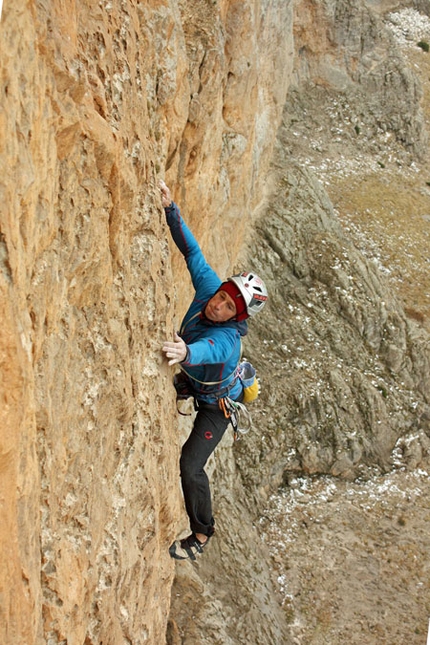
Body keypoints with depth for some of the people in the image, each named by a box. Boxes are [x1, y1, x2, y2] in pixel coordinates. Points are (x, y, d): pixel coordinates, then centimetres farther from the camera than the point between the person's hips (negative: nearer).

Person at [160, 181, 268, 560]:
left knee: (191, 467, -9)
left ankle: (201, 535, 10)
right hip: (191, 383, 8)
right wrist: (170, 210, -26)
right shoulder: (208, 286, -24)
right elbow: (192, 251, -17)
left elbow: (209, 349, -65)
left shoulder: (226, 338, -42)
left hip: (216, 403, -8)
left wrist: (187, 353, -88)